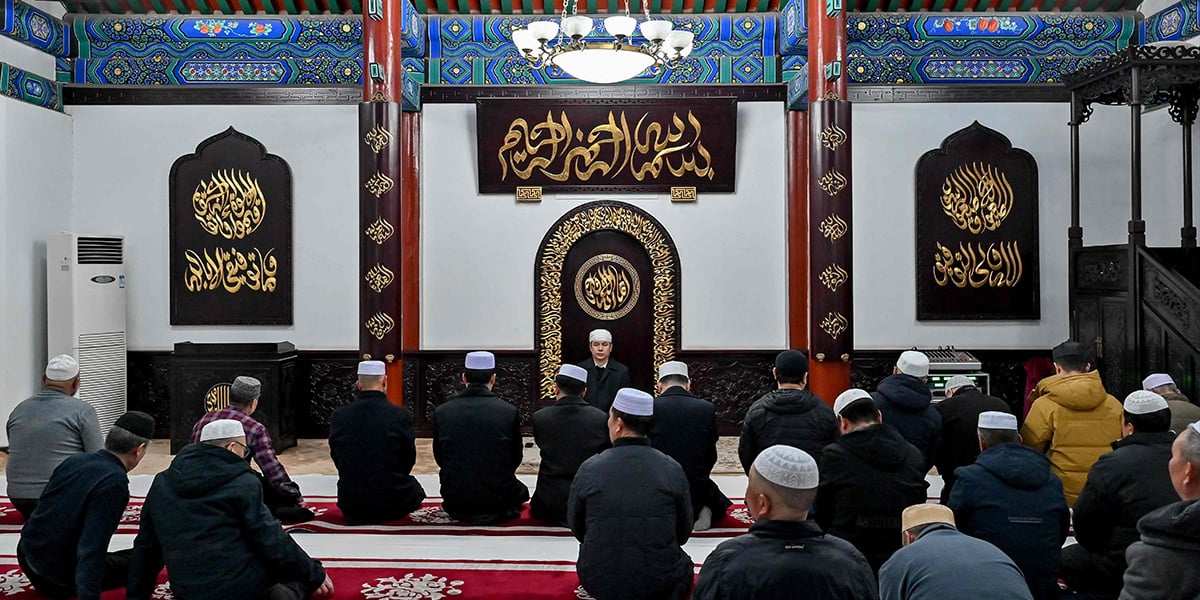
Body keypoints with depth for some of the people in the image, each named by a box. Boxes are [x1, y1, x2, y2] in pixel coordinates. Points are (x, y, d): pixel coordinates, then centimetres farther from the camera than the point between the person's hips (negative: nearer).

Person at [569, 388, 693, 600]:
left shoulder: (588, 469, -10)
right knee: (683, 564, 31)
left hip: (598, 583, 1)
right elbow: (683, 532, 2)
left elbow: (577, 528, 4)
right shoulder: (673, 469, -9)